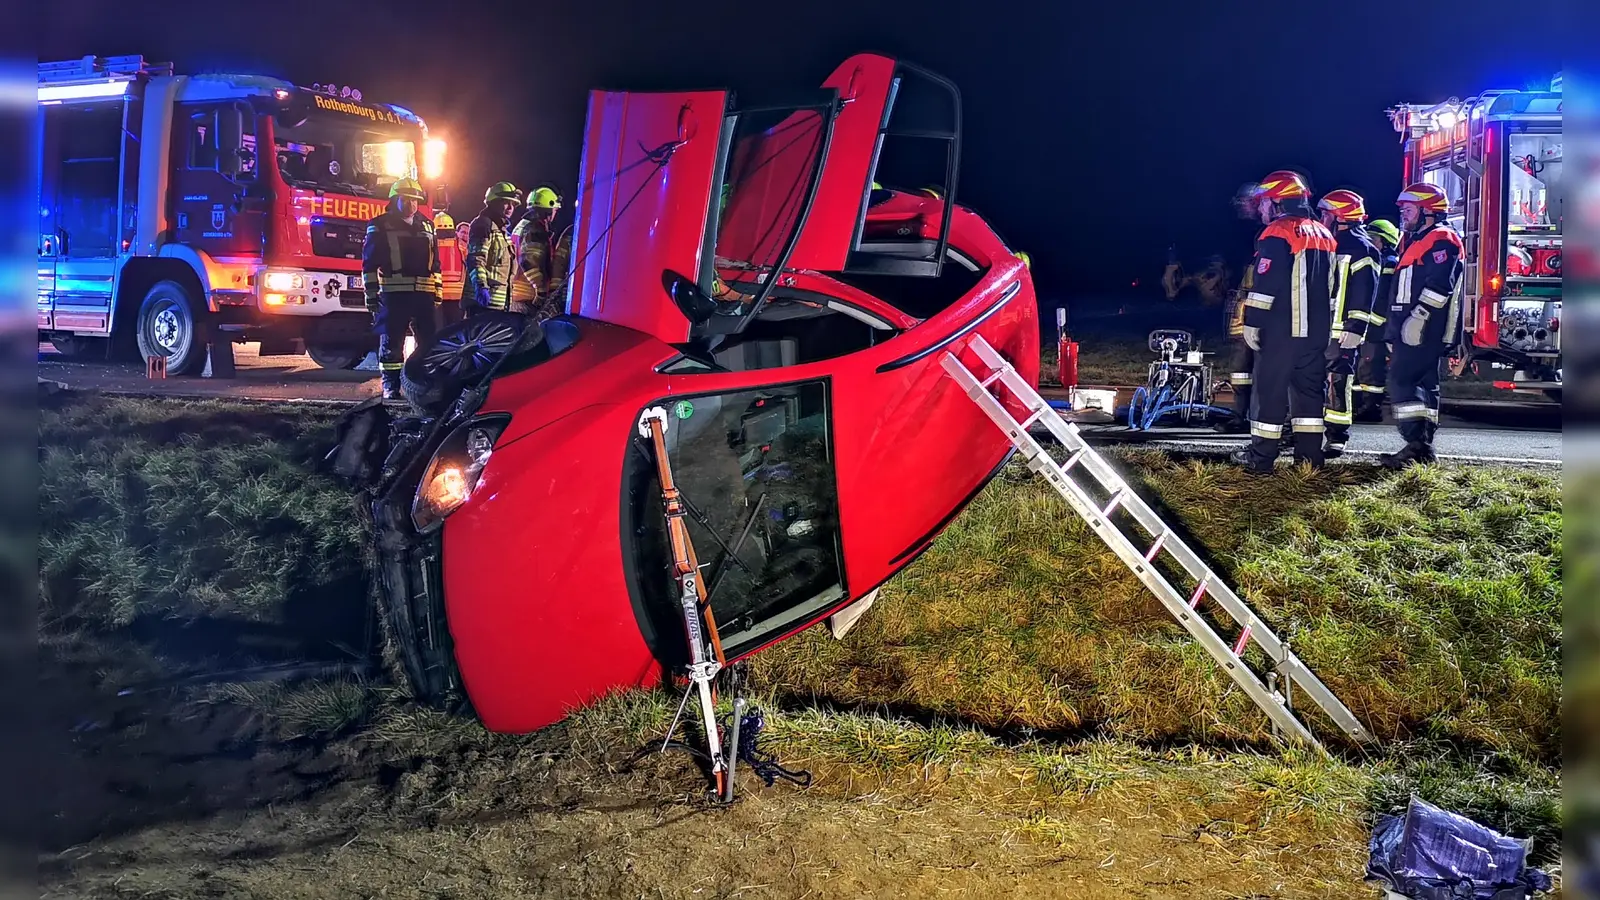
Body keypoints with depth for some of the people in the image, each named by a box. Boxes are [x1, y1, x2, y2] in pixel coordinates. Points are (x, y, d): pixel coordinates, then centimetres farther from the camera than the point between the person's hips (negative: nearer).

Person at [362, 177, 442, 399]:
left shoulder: (427, 227, 17)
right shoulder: (381, 226, 3)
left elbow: (435, 263, 20)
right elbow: (370, 263, 0)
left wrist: (437, 291, 13)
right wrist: (371, 294, -7)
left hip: (423, 294, 4)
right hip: (393, 294, -4)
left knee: (429, 340, 5)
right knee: (391, 342, -1)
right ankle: (391, 386, 4)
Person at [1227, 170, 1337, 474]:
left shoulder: (1277, 233, -10)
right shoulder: (1323, 235, 16)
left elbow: (1265, 285, -17)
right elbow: (1331, 285, 19)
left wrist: (1252, 323, -12)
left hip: (1282, 329, -8)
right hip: (1316, 330, 8)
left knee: (1269, 389, -3)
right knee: (1308, 388, 12)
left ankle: (1261, 457, -2)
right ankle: (1310, 455, 12)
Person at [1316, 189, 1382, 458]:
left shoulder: (1361, 249, -8)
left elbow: (1364, 292, -15)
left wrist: (1354, 328, -21)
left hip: (1341, 332, -9)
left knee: (1338, 383, -7)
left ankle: (1337, 438, -2)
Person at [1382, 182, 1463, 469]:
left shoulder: (1441, 239, -9)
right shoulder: (1417, 241, 24)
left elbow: (1439, 285, -22)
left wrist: (1418, 317, -27)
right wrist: (1394, 329, 25)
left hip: (1423, 330, -10)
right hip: (1410, 331, 10)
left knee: (1402, 381, -16)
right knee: (1423, 385, 9)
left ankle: (1416, 444, -19)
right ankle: (1422, 446, 12)